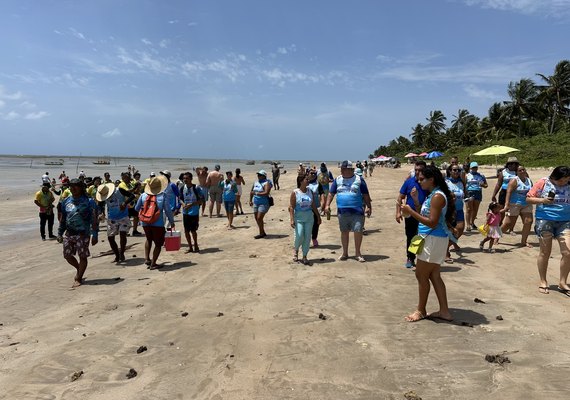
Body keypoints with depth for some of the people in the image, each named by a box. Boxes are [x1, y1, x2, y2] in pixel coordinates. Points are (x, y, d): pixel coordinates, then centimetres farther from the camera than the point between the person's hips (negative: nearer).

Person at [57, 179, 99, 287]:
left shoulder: (88, 202, -7)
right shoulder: (66, 201, 9)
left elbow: (94, 219, -8)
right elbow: (63, 218, 18)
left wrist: (95, 235, -12)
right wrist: (60, 233, 15)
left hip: (83, 234, -5)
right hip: (69, 233, 5)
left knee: (83, 256, -1)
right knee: (67, 255, 8)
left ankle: (79, 278, 13)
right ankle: (79, 269, 35)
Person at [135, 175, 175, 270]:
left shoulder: (143, 195, 1)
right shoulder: (163, 196, -9)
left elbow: (137, 209, 12)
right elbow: (168, 210, -7)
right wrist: (172, 222, 5)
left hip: (145, 223, 4)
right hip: (158, 224, -4)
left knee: (149, 239, 29)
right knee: (158, 244, 10)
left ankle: (147, 258, 23)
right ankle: (153, 264, 10)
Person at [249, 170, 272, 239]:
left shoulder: (266, 183, -11)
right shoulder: (256, 182, 12)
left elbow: (266, 193, -25)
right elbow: (251, 191, 23)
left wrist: (257, 193, -24)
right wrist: (250, 200, 19)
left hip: (264, 203, -8)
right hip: (256, 203, 8)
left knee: (259, 218, -12)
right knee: (257, 218, 11)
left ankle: (261, 233, 3)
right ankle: (263, 232, 24)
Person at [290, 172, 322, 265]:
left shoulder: (310, 191, 5)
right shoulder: (295, 192, -8)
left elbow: (313, 205, 12)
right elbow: (291, 207, -9)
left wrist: (318, 216, 14)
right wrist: (292, 219, -16)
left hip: (309, 217, 4)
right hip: (299, 217, -4)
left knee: (307, 237, 3)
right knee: (299, 236, -10)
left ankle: (304, 256, 15)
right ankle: (296, 250, 22)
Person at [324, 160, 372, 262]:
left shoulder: (359, 180, 1)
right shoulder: (337, 180, 9)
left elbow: (366, 195, 3)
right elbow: (331, 193, 9)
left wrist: (368, 207, -1)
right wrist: (327, 205, -2)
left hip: (357, 212, -3)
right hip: (342, 211, 3)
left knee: (358, 231, -4)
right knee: (344, 232, 11)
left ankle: (357, 252, 13)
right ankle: (345, 253, 23)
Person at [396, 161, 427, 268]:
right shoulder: (409, 182, -1)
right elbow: (400, 198, 1)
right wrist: (398, 212, -6)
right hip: (410, 215, 0)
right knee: (410, 238, 9)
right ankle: (410, 258, 24)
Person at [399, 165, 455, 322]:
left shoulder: (437, 196, -19)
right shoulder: (433, 195, 12)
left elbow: (432, 222, -24)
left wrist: (411, 212, -22)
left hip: (434, 240, -10)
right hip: (430, 239, 10)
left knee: (421, 275, 1)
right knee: (434, 276, 14)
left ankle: (421, 311, 16)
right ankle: (444, 311, 22)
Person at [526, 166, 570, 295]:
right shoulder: (543, 183, -3)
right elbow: (528, 198, -1)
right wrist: (542, 200, -16)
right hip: (545, 220, -2)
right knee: (545, 253, 6)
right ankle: (543, 282, 20)